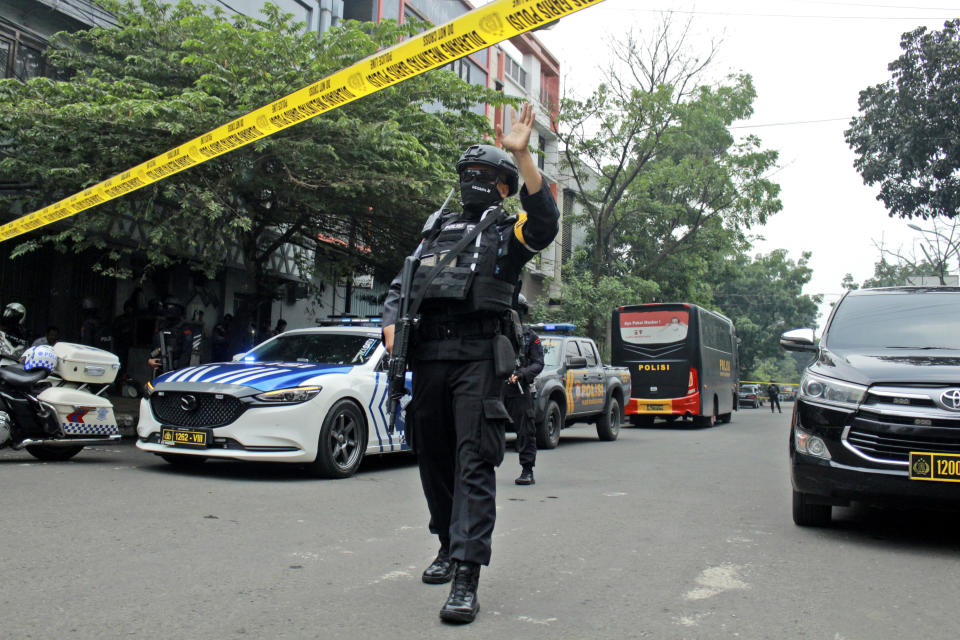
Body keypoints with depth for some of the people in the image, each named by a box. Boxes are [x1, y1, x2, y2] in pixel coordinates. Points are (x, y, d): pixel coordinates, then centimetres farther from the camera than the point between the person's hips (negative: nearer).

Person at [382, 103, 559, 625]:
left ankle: (466, 578, -15)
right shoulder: (437, 229, 23)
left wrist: (522, 157, -23)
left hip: (477, 357, -6)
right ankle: (448, 545, 32)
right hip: (427, 356, 6)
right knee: (433, 457, 13)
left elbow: (544, 220, -15)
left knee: (474, 463, -12)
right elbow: (401, 285, 22)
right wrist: (392, 328, 3)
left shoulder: (507, 230, 8)